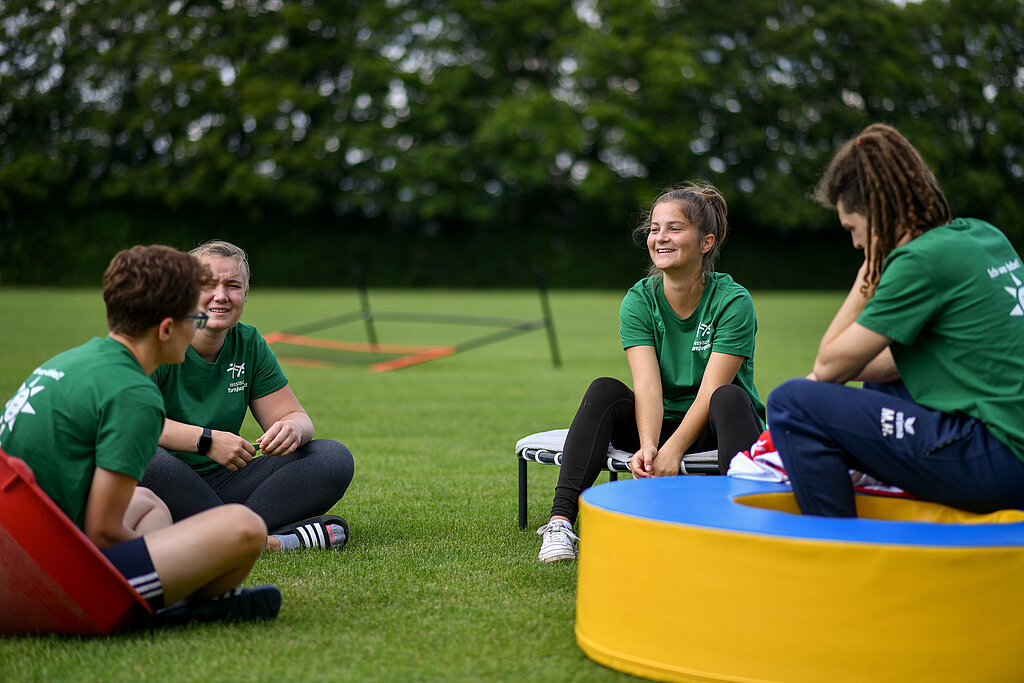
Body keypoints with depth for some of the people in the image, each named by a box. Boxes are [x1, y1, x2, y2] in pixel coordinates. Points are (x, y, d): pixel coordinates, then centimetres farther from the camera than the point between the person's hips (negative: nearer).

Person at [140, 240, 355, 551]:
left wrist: (292, 429, -19)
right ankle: (264, 540, -32)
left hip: (224, 483, 5)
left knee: (333, 458, -10)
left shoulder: (249, 344, 7)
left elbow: (294, 416, 7)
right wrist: (207, 441, -33)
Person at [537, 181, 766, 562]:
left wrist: (671, 452, -33)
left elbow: (710, 390, -21)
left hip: (714, 428, -3)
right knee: (604, 391, -23)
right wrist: (648, 448, -35)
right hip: (661, 423, 3)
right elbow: (648, 384, -17)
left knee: (729, 398, -34)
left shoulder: (732, 301, -13)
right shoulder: (639, 300, -4)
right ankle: (561, 522, -30)